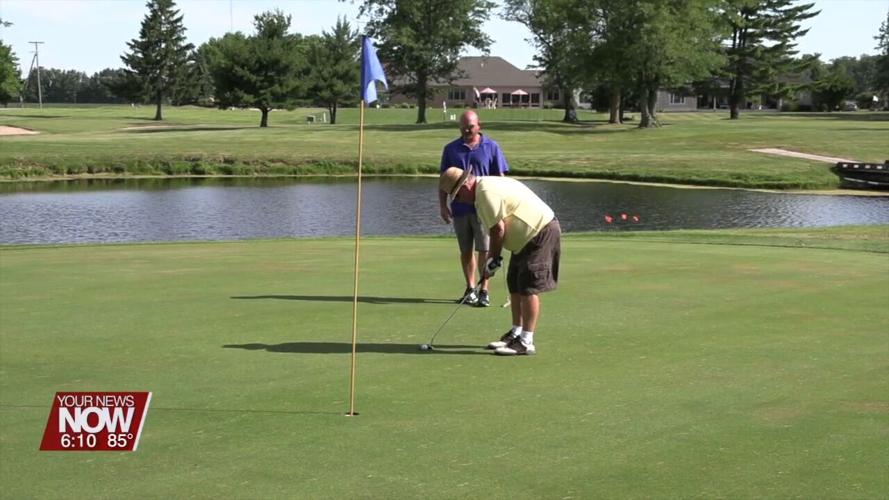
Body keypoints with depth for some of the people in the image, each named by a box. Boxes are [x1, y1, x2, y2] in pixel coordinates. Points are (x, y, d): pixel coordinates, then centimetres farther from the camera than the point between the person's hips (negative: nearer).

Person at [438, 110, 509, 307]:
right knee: (466, 251, 9)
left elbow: (500, 178, 2)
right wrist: (442, 205, 3)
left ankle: (484, 291, 1)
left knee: (484, 250, -4)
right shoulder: (451, 149, 7)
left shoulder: (491, 148, 2)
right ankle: (470, 289, 18)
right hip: (460, 208, 2)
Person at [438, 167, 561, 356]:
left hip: (542, 233, -11)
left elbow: (498, 229, -20)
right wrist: (492, 259, 3)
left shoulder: (486, 192, -22)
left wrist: (493, 260, -8)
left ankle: (526, 342, -8)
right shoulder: (486, 187, 11)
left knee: (528, 287, -10)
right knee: (515, 285, 14)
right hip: (528, 237, 11)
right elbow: (495, 229, 11)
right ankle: (516, 333, 23)